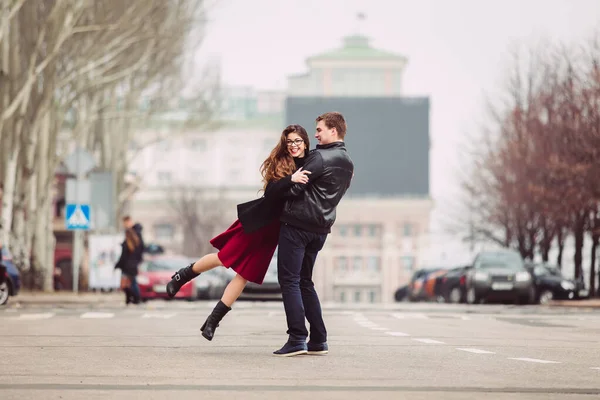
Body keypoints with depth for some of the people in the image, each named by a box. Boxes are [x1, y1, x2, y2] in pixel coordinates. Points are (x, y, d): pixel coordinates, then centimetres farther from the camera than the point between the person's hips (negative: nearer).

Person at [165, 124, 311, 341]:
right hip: (258, 222, -3)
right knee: (224, 258, -1)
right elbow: (270, 192, -23)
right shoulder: (278, 164, -9)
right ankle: (183, 276, 27)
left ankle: (212, 322, 6)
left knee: (245, 274, 2)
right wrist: (290, 180, -39)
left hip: (273, 230, 3)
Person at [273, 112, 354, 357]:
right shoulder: (348, 164, 16)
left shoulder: (320, 157, -13)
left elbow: (294, 188, -15)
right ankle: (318, 341, 12)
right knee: (305, 282, 16)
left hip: (297, 223, -9)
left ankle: (297, 339, -12)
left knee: (289, 281, -5)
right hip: (320, 228, 9)